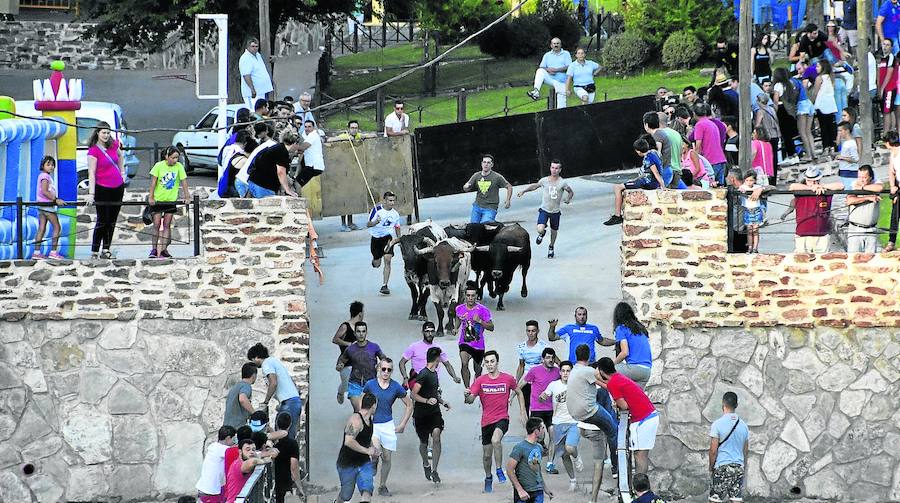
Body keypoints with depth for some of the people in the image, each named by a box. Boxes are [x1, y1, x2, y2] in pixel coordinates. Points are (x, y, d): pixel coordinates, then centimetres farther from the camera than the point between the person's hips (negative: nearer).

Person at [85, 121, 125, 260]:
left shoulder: (114, 144, 3)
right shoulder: (93, 150, -14)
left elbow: (120, 155, 27)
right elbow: (91, 173, -18)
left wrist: (122, 172, 19)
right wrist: (91, 193, -24)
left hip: (118, 187, 6)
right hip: (102, 189, -6)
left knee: (112, 221, 9)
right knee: (102, 221, -5)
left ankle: (106, 250, 17)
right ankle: (94, 252, 3)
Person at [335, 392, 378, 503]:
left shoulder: (369, 420, 8)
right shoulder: (356, 419, -21)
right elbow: (349, 441, -33)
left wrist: (374, 449, 8)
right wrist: (367, 450, -25)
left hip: (364, 462, 7)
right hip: (348, 464, -7)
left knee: (367, 491, -15)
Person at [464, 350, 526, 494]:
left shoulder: (508, 379, -1)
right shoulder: (480, 381, 0)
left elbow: (519, 393, 16)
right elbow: (471, 400, -6)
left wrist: (522, 412, 11)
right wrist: (467, 396, -29)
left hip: (502, 418, -3)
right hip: (486, 421, 3)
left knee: (496, 440, -33)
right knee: (487, 455, 10)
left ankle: (500, 470, -17)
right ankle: (488, 478, 36)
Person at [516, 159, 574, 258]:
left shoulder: (562, 183, -8)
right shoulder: (544, 180, -3)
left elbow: (571, 192, 5)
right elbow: (534, 186, 16)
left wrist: (568, 199, -15)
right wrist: (524, 191, 7)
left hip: (555, 212, 0)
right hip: (544, 210, 0)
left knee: (554, 231, 14)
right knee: (540, 229, -19)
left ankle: (551, 247, 42)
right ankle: (542, 234, 19)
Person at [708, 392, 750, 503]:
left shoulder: (717, 424, -9)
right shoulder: (743, 425, 6)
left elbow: (713, 451, -9)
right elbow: (745, 451, 12)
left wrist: (711, 468, 1)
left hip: (721, 466, -4)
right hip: (738, 467, 4)